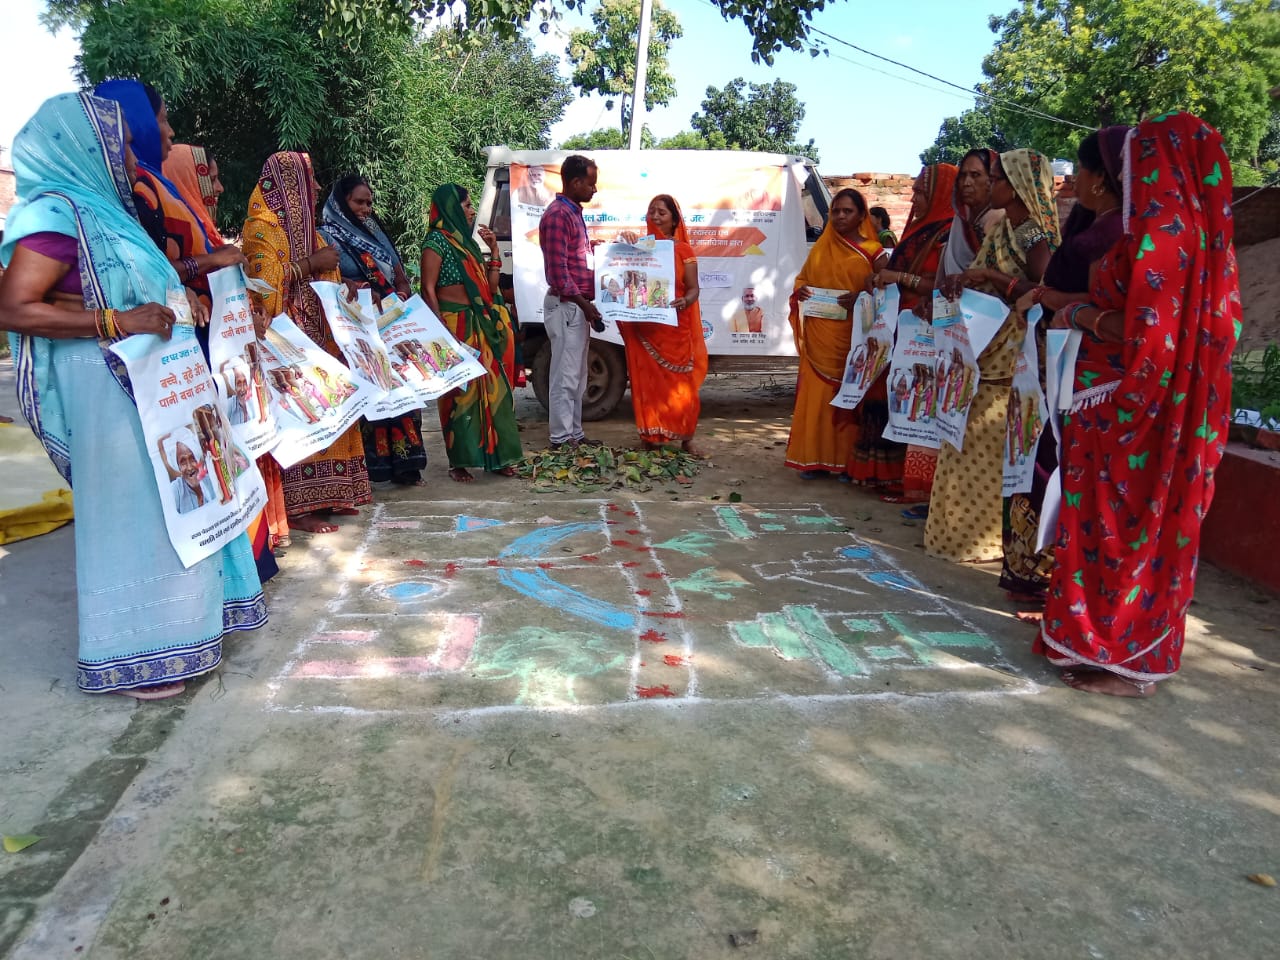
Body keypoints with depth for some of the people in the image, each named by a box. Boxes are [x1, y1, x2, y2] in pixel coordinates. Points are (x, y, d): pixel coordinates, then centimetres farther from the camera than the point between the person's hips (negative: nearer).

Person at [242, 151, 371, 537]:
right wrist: (311, 264, -18)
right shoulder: (261, 228, -8)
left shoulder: (302, 225, 20)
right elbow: (264, 280, -21)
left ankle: (324, 495, 15)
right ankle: (295, 506, -5)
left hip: (320, 339, 9)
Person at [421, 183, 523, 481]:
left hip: (482, 326, 8)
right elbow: (428, 289, -12)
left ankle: (496, 455, 15)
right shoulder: (437, 240, -5)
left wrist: (493, 249, 12)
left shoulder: (467, 241, 18)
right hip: (456, 327, -8)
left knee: (492, 389, 7)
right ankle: (459, 461, 5)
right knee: (462, 392, -4)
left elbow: (491, 286, 16)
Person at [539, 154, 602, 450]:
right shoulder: (558, 215, -14)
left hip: (577, 306, 10)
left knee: (577, 376, 14)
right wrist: (584, 303, -18)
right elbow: (558, 270, -20)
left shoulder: (574, 213, 17)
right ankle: (561, 438, 3)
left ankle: (574, 434, 22)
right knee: (565, 376, -5)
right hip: (566, 306, -10)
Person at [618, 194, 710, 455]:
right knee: (648, 382, 3)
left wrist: (685, 301, -25)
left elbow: (693, 288, -3)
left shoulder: (684, 250, 3)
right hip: (644, 328, 2)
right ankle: (651, 437, 10)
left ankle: (686, 438, 9)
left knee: (680, 383, 0)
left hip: (675, 328, -2)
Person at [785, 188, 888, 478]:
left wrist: (861, 298, -21)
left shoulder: (873, 251, 1)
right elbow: (802, 278, 20)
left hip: (852, 336, -3)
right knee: (816, 393, 2)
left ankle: (846, 459, 8)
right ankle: (814, 457, 8)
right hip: (819, 336, 3)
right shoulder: (821, 247, 13)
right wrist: (800, 291, -3)